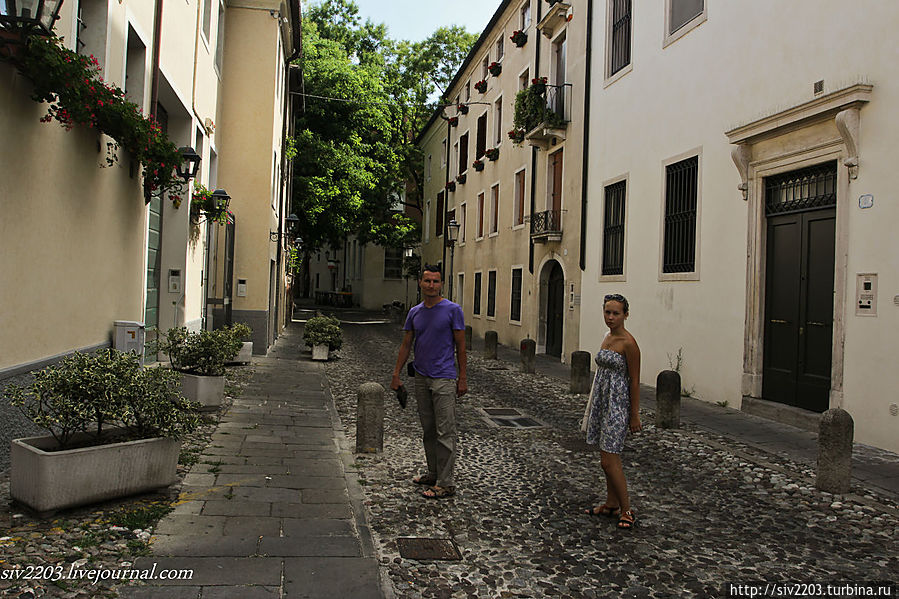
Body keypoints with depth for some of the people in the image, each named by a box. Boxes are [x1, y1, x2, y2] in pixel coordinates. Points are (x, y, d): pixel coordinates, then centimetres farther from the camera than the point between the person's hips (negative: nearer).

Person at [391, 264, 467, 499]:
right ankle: (433, 473, 27)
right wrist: (396, 374, 10)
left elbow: (460, 346, -4)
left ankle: (445, 483, 0)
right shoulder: (415, 312, 10)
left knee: (445, 433, -5)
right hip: (421, 378, 6)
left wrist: (463, 378, -7)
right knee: (428, 431, 15)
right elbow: (406, 345, 15)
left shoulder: (452, 310, -6)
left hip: (444, 379, -6)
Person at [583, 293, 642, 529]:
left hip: (618, 403, -8)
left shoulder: (628, 343, -15)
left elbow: (634, 381, -13)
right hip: (602, 401, 9)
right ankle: (611, 505, 26)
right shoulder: (607, 337, 10)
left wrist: (635, 415, -12)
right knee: (609, 458, 15)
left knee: (609, 461, -7)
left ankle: (626, 510, 6)